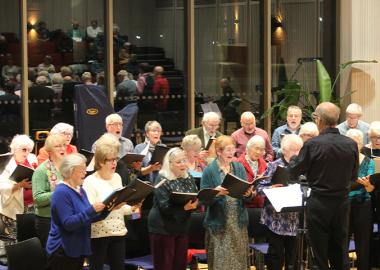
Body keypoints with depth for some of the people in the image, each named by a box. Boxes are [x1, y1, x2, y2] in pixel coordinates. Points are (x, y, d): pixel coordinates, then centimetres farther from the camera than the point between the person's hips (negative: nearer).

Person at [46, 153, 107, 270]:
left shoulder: (80, 190, 10)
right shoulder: (61, 193, -17)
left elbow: (87, 218, 15)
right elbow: (68, 223, -24)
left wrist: (104, 210, -2)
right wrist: (92, 209, -28)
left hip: (78, 249, 9)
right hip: (62, 251, -9)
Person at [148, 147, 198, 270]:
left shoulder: (188, 178, 8)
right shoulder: (162, 180, -13)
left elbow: (196, 198, 10)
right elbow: (164, 206, -20)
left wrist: (194, 204, -14)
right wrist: (184, 207, -31)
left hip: (182, 227, 6)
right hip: (163, 228, -6)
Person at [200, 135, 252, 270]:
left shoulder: (239, 168, 9)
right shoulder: (209, 170, -4)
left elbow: (247, 194, 9)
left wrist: (248, 193, -13)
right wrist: (216, 192, -25)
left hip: (239, 222, 4)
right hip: (218, 223, -4)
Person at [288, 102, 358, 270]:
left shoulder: (312, 144, -16)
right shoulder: (351, 145, -5)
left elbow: (293, 171, -5)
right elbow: (353, 176, 8)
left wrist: (293, 158, 15)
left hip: (319, 204, -3)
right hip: (343, 202, 4)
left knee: (320, 255, 7)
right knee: (340, 255, 15)